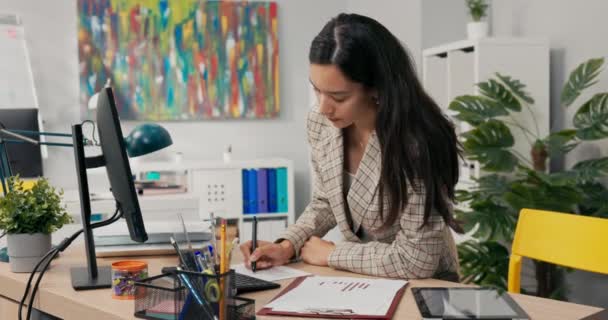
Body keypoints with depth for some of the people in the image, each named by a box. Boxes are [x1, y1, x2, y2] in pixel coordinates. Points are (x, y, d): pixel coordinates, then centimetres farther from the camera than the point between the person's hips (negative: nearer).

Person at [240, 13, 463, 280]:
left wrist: (332, 254, -14)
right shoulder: (320, 122, -7)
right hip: (363, 281, 6)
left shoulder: (414, 143, -26)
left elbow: (415, 260, -23)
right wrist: (287, 245, -7)